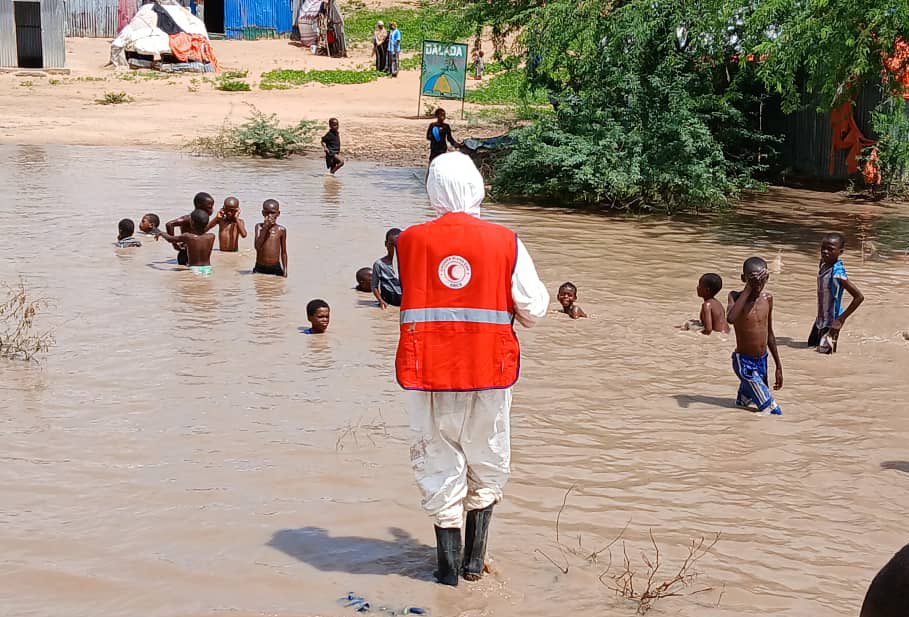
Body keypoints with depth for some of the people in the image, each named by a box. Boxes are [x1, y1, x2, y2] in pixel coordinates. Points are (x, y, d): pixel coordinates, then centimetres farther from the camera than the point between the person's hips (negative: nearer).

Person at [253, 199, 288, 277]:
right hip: (260, 268, 0)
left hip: (275, 268, 0)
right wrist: (265, 228, -16)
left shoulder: (281, 230, 2)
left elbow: (283, 252, 9)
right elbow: (257, 246, -13)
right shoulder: (259, 227, 1)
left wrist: (285, 270, 6)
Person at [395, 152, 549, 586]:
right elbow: (533, 309, -3)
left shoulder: (410, 241, -3)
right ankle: (474, 559, 22)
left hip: (428, 369, 0)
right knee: (487, 462, 18)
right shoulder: (505, 242, -5)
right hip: (488, 369, 0)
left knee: (440, 466, 11)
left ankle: (449, 566, 16)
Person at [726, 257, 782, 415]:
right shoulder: (736, 296, -13)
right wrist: (748, 289, -31)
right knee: (774, 412, -14)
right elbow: (730, 318, -37)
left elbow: (769, 333, 14)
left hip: (762, 362, 6)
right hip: (744, 363, -6)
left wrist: (778, 366, 17)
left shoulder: (767, 298, 3)